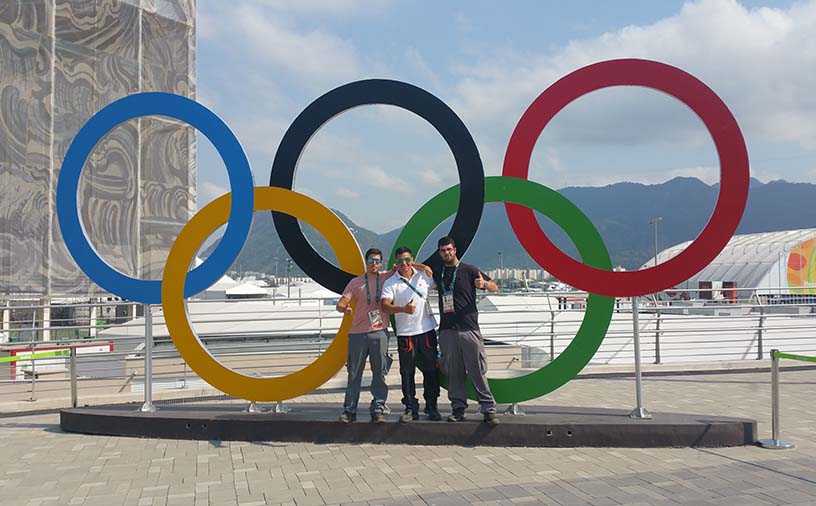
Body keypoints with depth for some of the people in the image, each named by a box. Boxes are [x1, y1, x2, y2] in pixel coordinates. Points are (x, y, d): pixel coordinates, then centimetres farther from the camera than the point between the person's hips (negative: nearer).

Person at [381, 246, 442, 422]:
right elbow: (385, 306, -15)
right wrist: (403, 309, -29)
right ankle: (411, 408, 12)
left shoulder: (424, 276, 6)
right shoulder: (390, 283, -2)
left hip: (427, 330, 2)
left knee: (431, 369, 6)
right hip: (405, 333, -2)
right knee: (407, 373, 2)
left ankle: (432, 407, 17)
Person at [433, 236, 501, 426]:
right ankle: (458, 408, 11)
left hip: (468, 328, -3)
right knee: (453, 372, 4)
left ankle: (488, 408, 0)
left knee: (478, 370, -4)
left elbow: (495, 288, 3)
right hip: (446, 330, 4)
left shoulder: (469, 270, 3)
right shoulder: (437, 273, 15)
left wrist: (484, 284, -20)